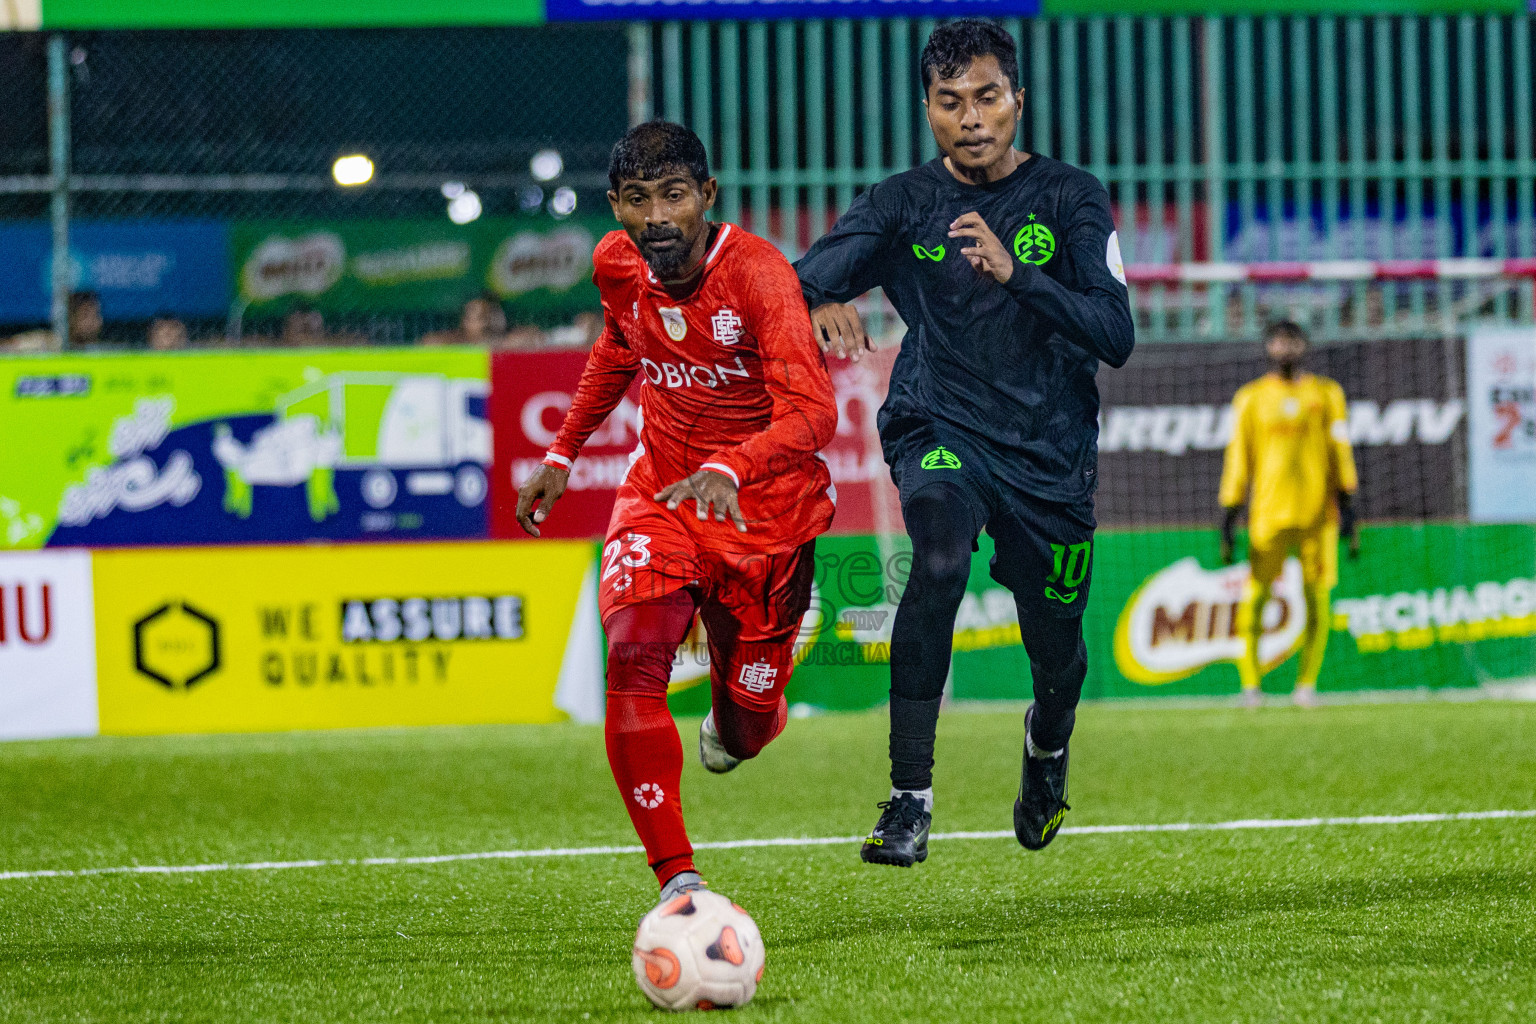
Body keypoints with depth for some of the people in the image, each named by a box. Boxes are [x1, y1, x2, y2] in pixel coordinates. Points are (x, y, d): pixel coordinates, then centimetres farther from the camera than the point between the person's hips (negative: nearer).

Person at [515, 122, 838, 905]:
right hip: (660, 498, 3)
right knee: (633, 658, -25)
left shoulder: (758, 274, -25)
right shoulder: (617, 266, -6)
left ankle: (734, 718, 49)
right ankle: (677, 883, -25)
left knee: (745, 732, 7)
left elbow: (812, 411, -37)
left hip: (765, 510, -3)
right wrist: (563, 453, 19)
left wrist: (730, 469, -54)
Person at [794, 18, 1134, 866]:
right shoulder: (903, 204, -1)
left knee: (1057, 652, 9)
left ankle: (1048, 740, 50)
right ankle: (910, 800, -32)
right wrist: (818, 306, -40)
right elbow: (808, 275, -14)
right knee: (940, 554, -32)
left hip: (1049, 453, 1)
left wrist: (1014, 273, -27)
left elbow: (1116, 335, -12)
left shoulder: (1070, 198, -3)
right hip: (940, 433, -1)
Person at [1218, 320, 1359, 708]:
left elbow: (1340, 450, 7)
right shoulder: (1251, 398, 10)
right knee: (1256, 595, -7)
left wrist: (1347, 501, -3)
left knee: (1317, 599, -3)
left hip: (1317, 511, 1)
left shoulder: (1326, 393, 12)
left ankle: (1307, 683, 4)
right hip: (1269, 511, -1)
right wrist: (1229, 510, 1)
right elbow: (1238, 455, 8)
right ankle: (1250, 682, -2)